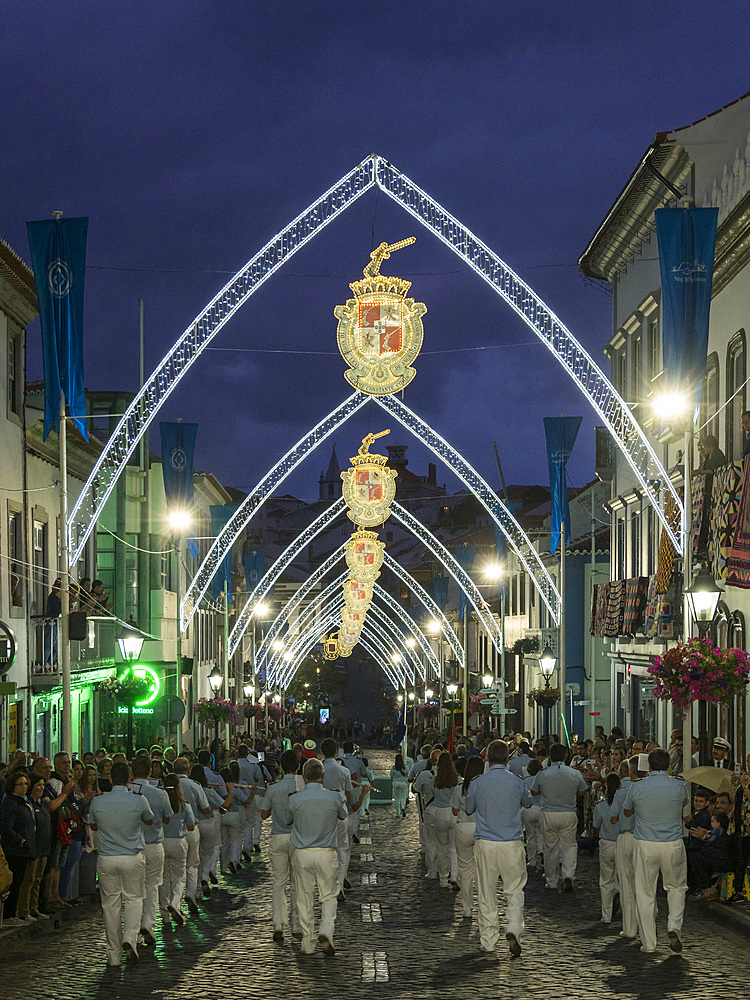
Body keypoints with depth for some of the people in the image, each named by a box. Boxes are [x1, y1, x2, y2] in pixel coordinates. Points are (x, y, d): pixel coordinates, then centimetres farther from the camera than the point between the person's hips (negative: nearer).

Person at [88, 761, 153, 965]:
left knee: (110, 904, 8)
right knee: (133, 899, 13)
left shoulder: (97, 802, -5)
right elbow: (149, 821, 12)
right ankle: (130, 937, -11)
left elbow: (93, 826, 13)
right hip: (133, 858, -1)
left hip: (106, 859, 1)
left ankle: (114, 954, 11)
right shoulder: (139, 801, -9)